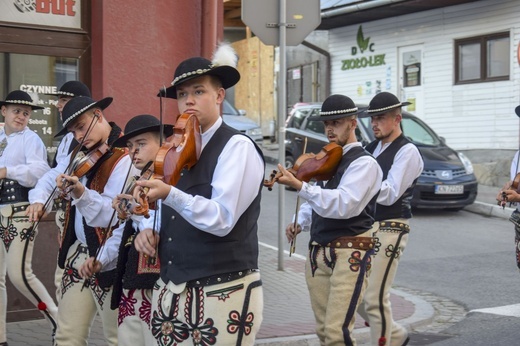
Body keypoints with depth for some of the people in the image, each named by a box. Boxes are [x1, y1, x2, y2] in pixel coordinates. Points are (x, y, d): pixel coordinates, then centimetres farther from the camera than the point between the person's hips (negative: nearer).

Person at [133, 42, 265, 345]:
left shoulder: (238, 146, -10)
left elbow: (222, 219, -21)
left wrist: (169, 194, -32)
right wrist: (149, 231, 0)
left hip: (221, 294, -7)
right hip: (172, 291, 7)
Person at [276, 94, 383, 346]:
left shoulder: (364, 163, -10)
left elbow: (343, 204, -25)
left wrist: (299, 186, -32)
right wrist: (300, 222, 4)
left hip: (349, 254, -8)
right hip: (318, 253, 8)